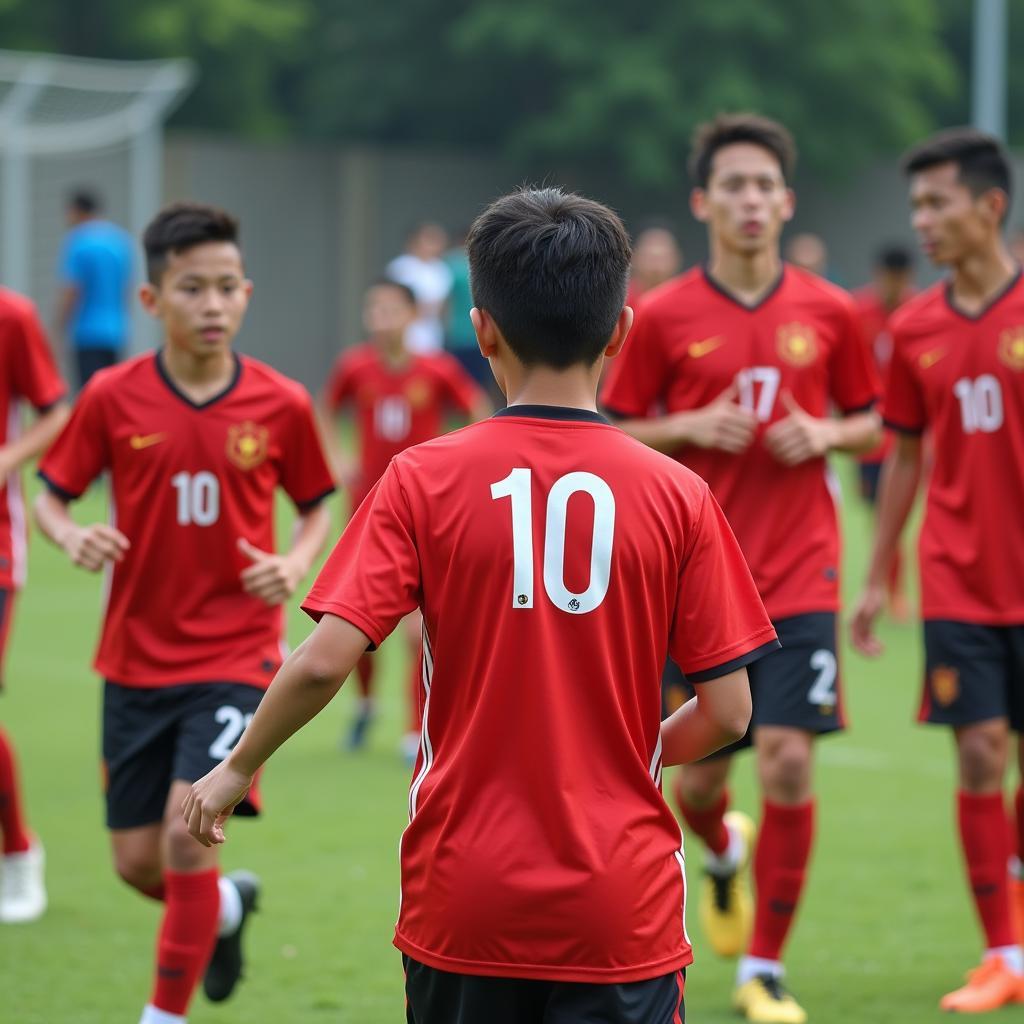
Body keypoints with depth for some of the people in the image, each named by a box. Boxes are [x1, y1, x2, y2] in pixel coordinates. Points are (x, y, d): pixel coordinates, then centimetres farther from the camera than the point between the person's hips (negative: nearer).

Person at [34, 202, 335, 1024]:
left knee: (188, 831, -17)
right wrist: (73, 536, -18)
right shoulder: (113, 398, -5)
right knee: (137, 861, 7)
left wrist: (296, 563, -11)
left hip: (236, 655, -2)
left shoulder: (281, 405, -5)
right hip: (137, 656, 2)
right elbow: (50, 495, 4)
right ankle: (228, 905, 42)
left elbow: (317, 507, 9)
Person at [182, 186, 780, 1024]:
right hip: (622, 905, -1)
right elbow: (728, 710, -2)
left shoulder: (424, 481, -5)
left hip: (464, 900, 1)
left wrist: (237, 769, 5)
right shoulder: (677, 496, -4)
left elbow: (324, 662, -12)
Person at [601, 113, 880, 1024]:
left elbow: (871, 425, 14)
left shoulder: (829, 313, 3)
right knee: (699, 776, 6)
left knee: (788, 763, -10)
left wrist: (825, 435, -7)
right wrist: (691, 428, -13)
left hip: (798, 579, 0)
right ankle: (724, 852, 45)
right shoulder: (662, 318, -2)